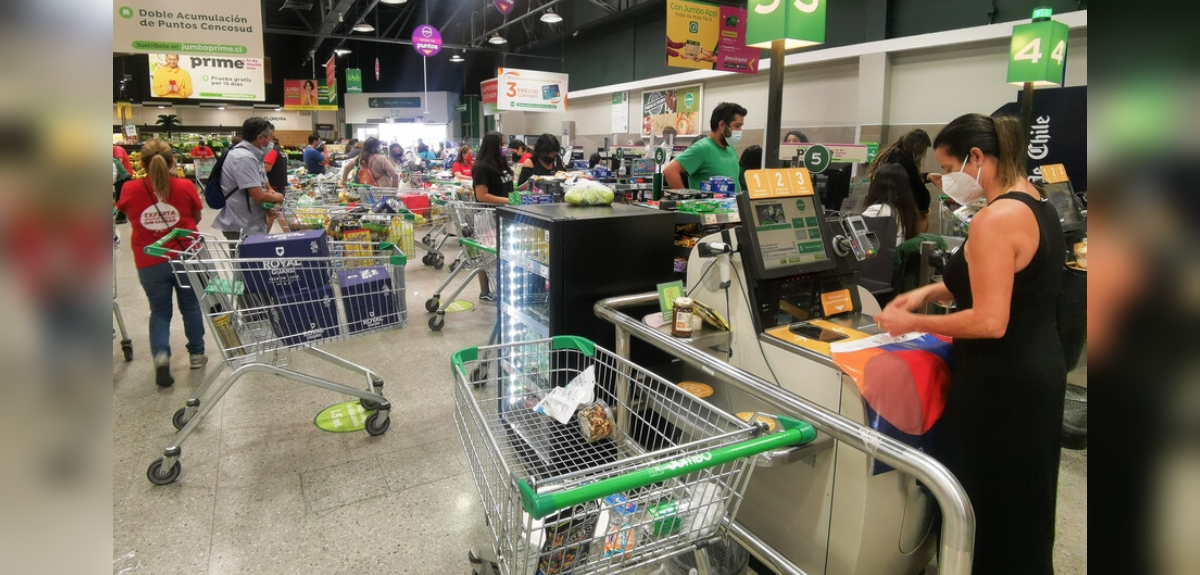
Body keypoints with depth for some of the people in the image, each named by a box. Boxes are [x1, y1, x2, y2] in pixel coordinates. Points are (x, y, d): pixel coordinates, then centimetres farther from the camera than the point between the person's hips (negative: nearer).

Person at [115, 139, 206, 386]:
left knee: (159, 311, 15)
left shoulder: (130, 189, -7)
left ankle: (161, 354, -6)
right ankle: (196, 353, 27)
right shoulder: (186, 187, -10)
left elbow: (132, 219, 12)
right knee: (190, 306, 18)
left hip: (149, 263, 0)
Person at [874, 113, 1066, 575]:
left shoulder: (994, 220, -23)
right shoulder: (1035, 204, 8)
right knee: (1020, 503, 24)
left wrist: (913, 323, -15)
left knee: (984, 505, 5)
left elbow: (990, 322, -26)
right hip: (1037, 371, 10)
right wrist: (932, 291, 8)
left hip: (1002, 384, -10)